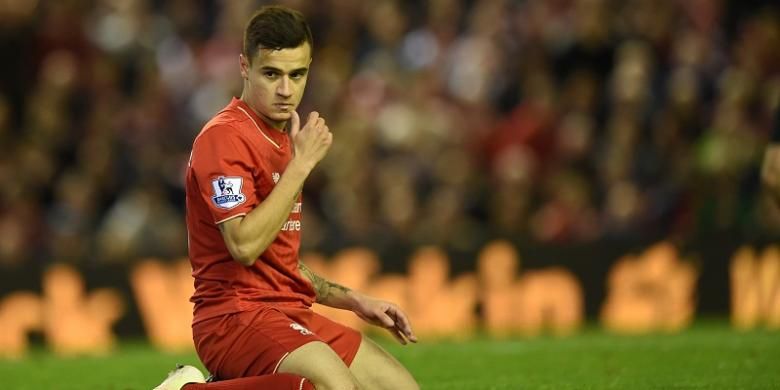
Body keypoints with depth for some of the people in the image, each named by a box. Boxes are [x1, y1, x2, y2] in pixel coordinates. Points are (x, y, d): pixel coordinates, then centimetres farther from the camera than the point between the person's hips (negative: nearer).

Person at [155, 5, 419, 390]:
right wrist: (301, 164, -18)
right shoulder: (224, 137, -10)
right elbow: (245, 246, -23)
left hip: (290, 314, 9)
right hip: (237, 315, -9)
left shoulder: (286, 140, 20)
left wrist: (352, 300, 18)